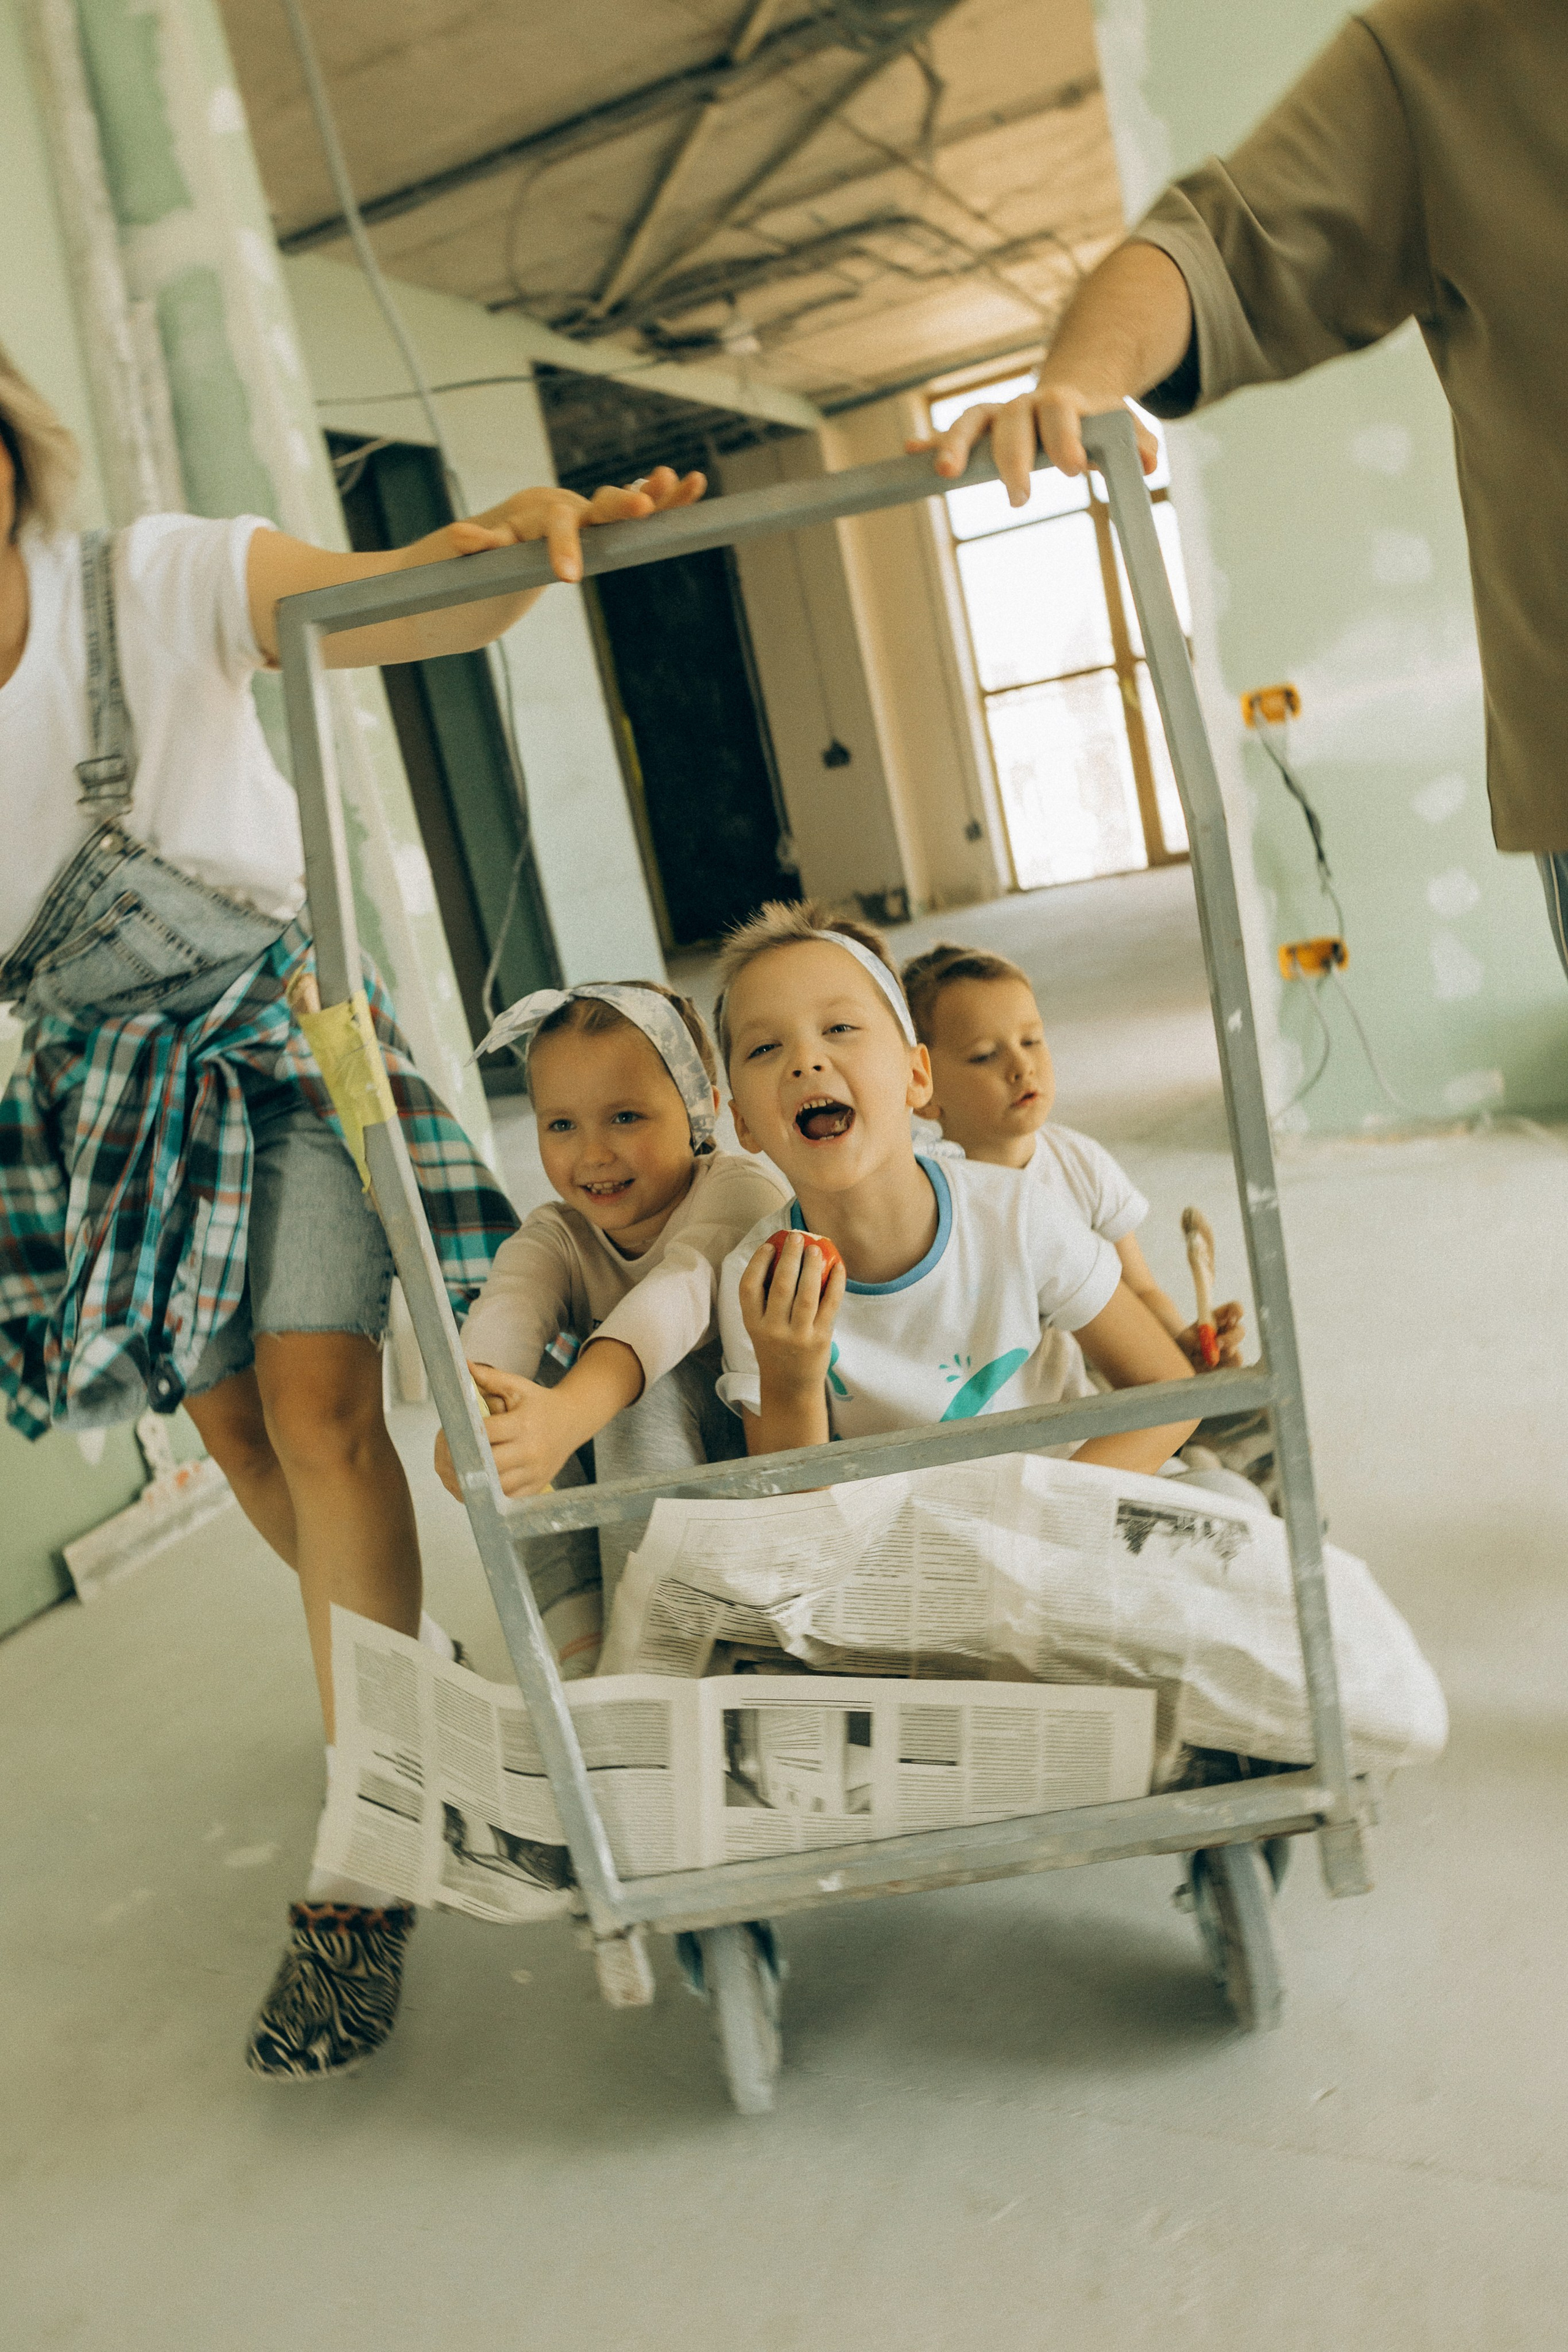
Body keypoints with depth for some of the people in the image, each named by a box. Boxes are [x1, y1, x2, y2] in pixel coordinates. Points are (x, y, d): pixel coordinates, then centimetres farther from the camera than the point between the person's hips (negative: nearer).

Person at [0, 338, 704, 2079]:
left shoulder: (162, 587, -18)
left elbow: (427, 609, -29)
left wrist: (518, 537, -49)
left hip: (277, 1034, -3)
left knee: (317, 1403, -16)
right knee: (230, 1426, 9)